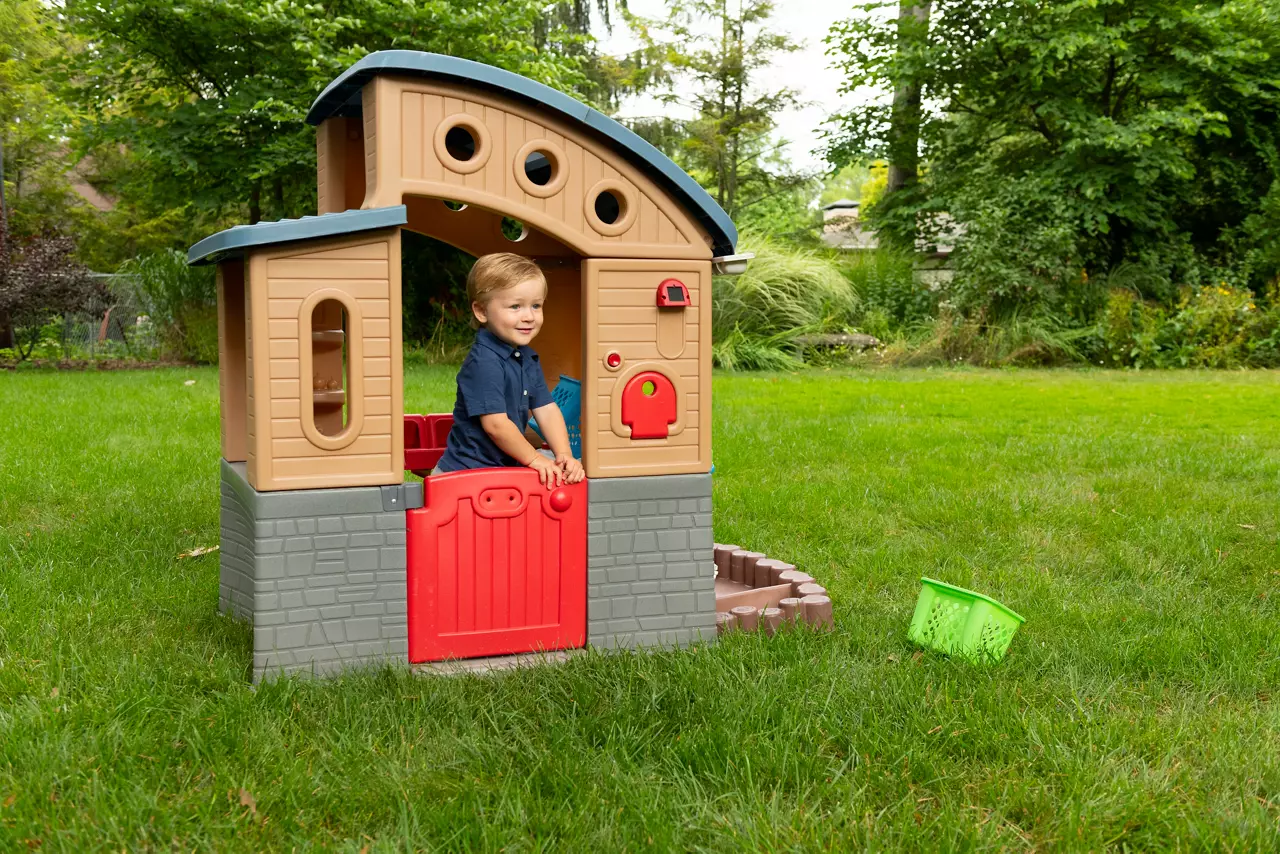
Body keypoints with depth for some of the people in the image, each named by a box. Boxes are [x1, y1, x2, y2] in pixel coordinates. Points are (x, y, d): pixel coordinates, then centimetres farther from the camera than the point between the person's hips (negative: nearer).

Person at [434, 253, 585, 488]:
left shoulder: (528, 358, 9)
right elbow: (496, 424, -22)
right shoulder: (483, 363, -20)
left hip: (508, 465, 9)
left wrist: (564, 455, -5)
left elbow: (547, 409, 7)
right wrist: (534, 458, -12)